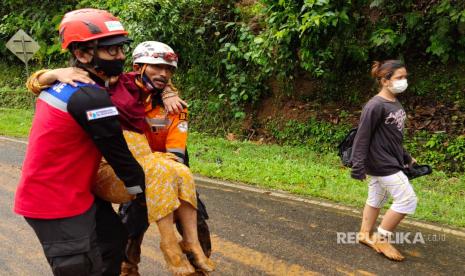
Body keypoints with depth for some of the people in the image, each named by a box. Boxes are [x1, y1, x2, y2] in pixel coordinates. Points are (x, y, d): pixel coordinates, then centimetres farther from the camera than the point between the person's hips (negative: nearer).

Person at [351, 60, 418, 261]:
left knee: (376, 200, 16)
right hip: (381, 164, -9)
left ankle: (365, 235, 30)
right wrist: (358, 167, -23)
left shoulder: (395, 104, 8)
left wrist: (406, 157, 25)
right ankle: (382, 238, 7)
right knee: (407, 200, -6)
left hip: (390, 163, 9)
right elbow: (363, 137, -20)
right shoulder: (375, 106, -20)